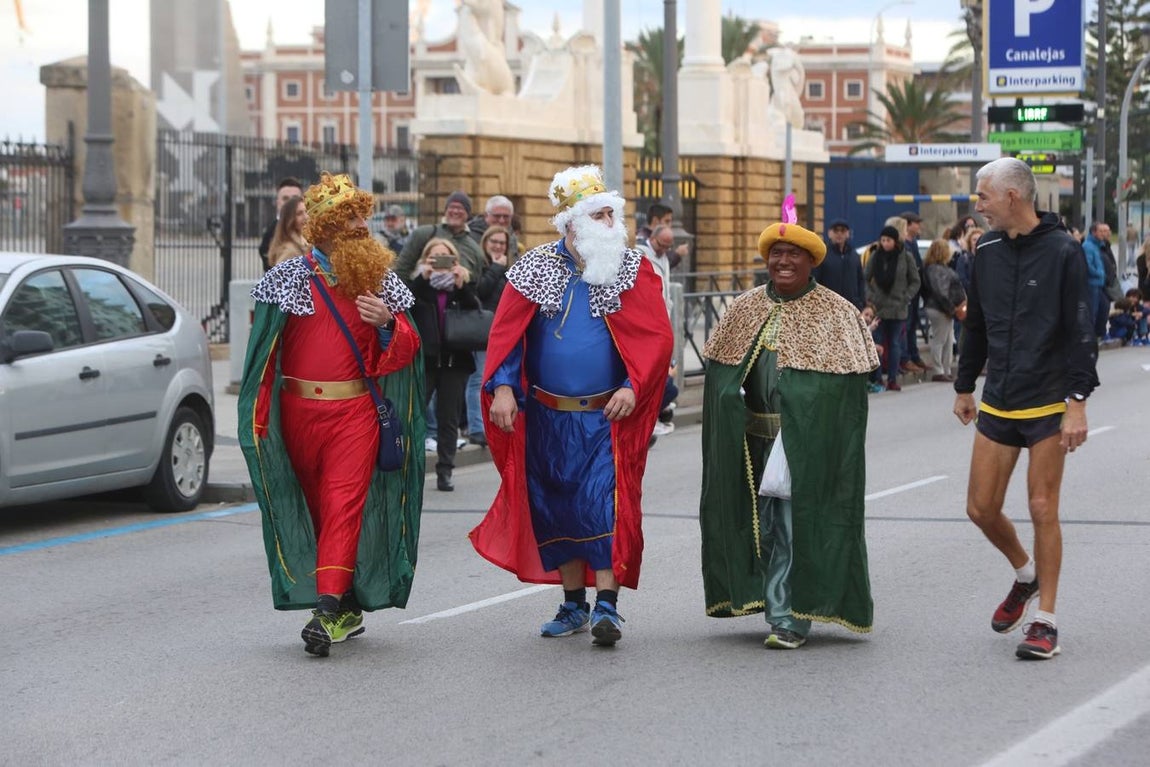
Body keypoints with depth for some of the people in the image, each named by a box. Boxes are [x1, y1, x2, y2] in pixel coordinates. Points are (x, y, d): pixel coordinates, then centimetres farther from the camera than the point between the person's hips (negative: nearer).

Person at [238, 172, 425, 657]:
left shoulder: (382, 282, 7)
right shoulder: (287, 279, 5)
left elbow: (407, 349, 9)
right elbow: (263, 350, 7)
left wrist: (387, 323, -13)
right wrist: (258, 416, 1)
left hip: (356, 411, -1)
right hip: (297, 412, 1)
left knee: (345, 502, -13)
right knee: (312, 504, 6)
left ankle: (330, 607, -20)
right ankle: (349, 609, 18)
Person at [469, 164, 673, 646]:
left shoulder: (633, 269, 0)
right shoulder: (535, 268, 2)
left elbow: (657, 336, -5)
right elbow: (507, 331, 0)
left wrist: (633, 387, -18)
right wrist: (502, 388, -13)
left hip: (609, 414, -2)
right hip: (548, 419, 3)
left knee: (605, 502, -11)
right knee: (556, 506, 9)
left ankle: (606, 605, -8)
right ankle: (573, 603, 21)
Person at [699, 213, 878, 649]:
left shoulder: (836, 314, -2)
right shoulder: (745, 309, 11)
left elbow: (850, 386, -5)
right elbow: (719, 375, 12)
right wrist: (729, 440, 5)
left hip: (807, 444, -4)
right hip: (752, 442, 5)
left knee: (796, 525, -6)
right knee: (755, 521, 7)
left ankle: (790, 617, 0)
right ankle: (780, 609, 20)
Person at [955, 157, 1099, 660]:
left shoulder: (1062, 252, -10)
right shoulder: (988, 251, 6)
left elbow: (1080, 332, -11)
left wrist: (1077, 400, -17)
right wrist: (964, 387, 22)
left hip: (1048, 406, -5)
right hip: (997, 405, 5)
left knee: (1043, 510, -4)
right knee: (981, 509, 5)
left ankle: (1046, 621, 5)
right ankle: (1025, 575, 33)